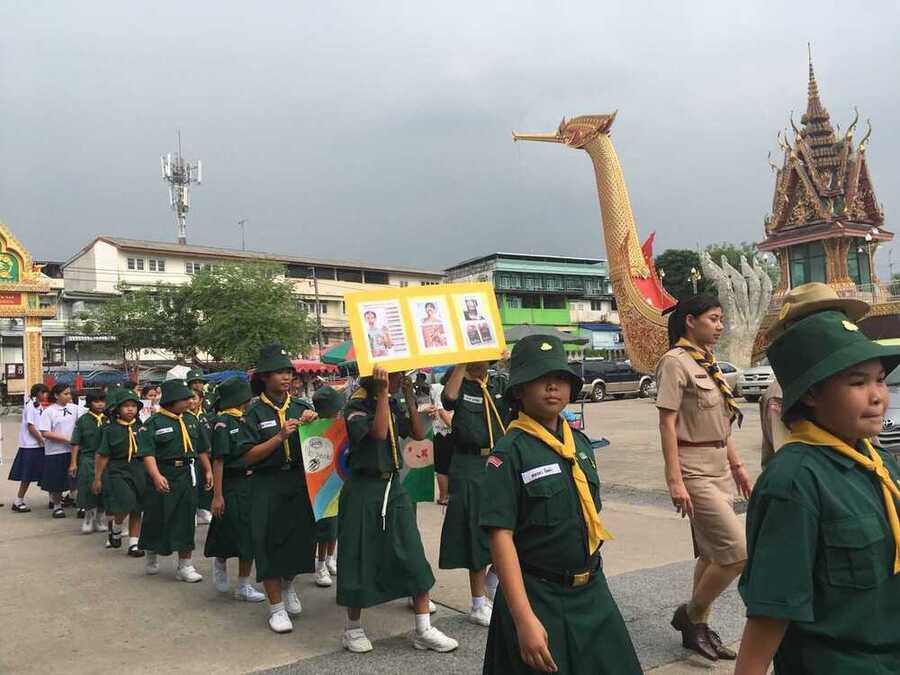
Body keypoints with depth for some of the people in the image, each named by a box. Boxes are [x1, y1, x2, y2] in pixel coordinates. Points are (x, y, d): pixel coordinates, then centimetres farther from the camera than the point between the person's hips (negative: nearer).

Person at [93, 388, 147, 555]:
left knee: (136, 510, 8)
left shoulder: (140, 427, 4)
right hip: (118, 471, -4)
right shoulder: (110, 430, -5)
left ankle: (133, 544, 20)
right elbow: (102, 456, -1)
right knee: (125, 505, -17)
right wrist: (97, 478, 1)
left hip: (139, 471, 4)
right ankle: (115, 530, 15)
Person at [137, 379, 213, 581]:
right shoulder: (154, 423, -8)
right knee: (158, 518, 7)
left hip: (189, 476, 5)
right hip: (164, 477, -4)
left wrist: (208, 471, 12)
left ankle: (185, 565, 16)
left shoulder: (191, 420, 10)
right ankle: (152, 557, 33)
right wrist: (157, 476, -27)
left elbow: (202, 449, 17)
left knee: (186, 520, 7)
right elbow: (148, 453, -16)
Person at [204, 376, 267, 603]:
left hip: (251, 484, 7)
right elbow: (218, 460, -14)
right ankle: (220, 561, 31)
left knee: (249, 537, 9)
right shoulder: (222, 423, -10)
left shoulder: (247, 420, 11)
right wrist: (217, 495, -17)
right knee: (228, 536, 1)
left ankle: (243, 586, 19)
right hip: (232, 488, -7)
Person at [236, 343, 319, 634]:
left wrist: (313, 423, -12)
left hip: (300, 482, 4)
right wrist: (279, 437, -19)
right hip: (268, 487, -3)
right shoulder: (255, 413, -4)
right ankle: (276, 606, 17)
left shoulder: (300, 407, 5)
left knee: (300, 538, 12)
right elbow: (247, 457, -10)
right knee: (270, 543, 1)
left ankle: (288, 584, 41)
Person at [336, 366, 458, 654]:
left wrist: (409, 397, 0)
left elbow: (418, 434, 6)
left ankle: (423, 630, 10)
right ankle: (353, 629, 24)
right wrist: (382, 392, -27)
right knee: (360, 559, 5)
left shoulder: (392, 405, 8)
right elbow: (378, 433, -27)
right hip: (364, 489, -6)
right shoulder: (355, 407, -11)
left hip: (393, 486, 6)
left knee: (413, 555, 2)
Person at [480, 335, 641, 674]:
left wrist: (594, 578, 17)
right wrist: (525, 619, -24)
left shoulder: (580, 443, 5)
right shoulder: (509, 452, -15)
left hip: (593, 592, 6)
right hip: (537, 596, -6)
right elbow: (501, 536, -19)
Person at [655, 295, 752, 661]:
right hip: (694, 471, -9)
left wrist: (737, 466, 18)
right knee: (738, 552, -9)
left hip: (719, 470, 9)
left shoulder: (708, 363, 13)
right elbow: (667, 424, -17)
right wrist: (675, 480, -21)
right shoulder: (675, 361, -12)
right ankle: (690, 615, 10)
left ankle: (698, 627, 25)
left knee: (712, 554, 12)